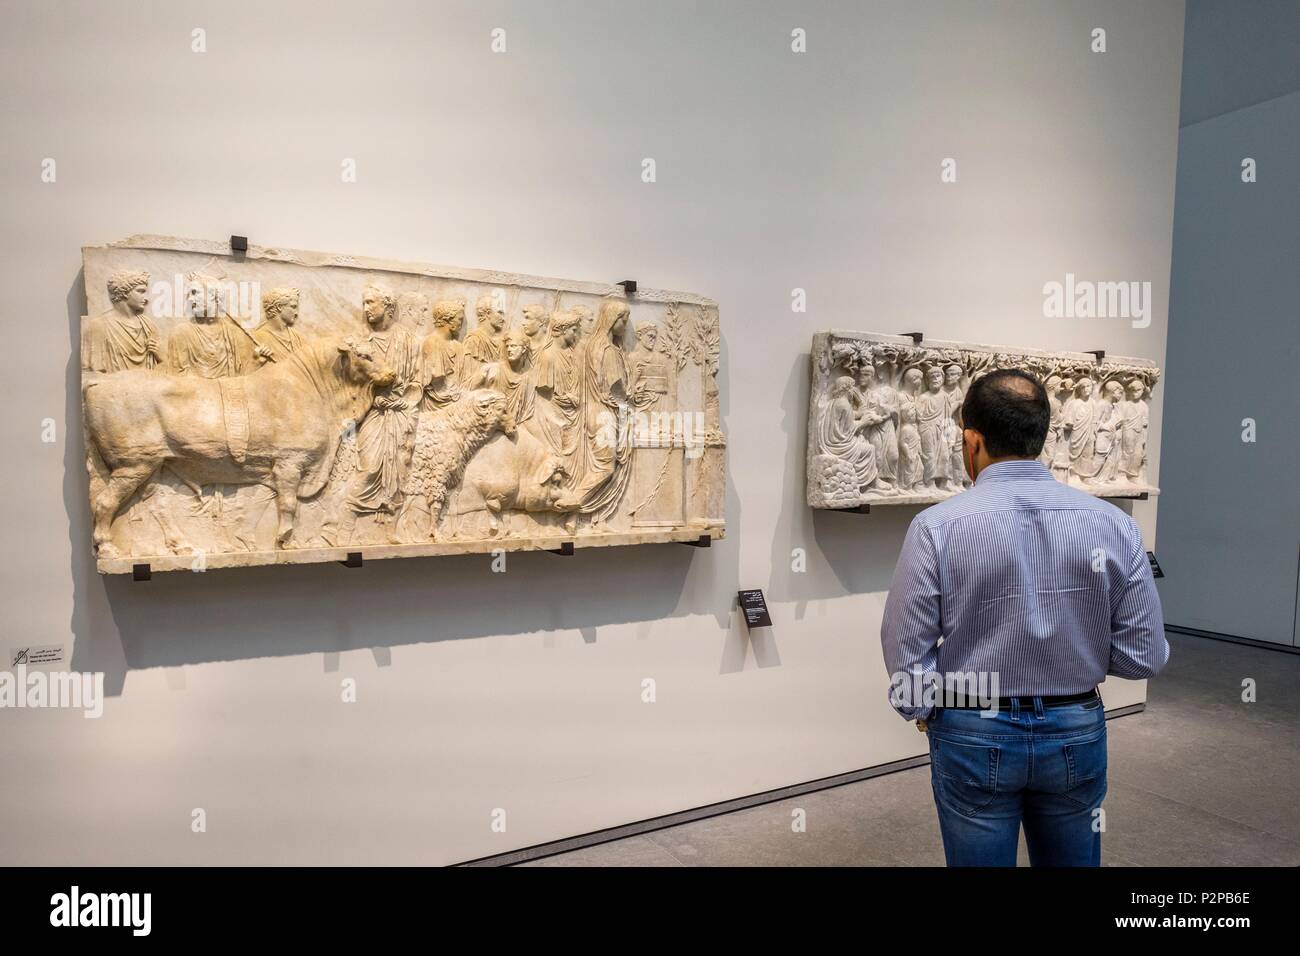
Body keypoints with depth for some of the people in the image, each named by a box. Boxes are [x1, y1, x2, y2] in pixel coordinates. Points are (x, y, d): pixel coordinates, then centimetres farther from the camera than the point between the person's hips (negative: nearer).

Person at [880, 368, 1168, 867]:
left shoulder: (937, 527, -18)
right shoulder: (1113, 524, -9)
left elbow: (906, 651, -14)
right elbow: (1145, 655, -5)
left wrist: (923, 711, 5)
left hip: (974, 737, -3)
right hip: (1077, 734, 3)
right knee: (1072, 859, 23)